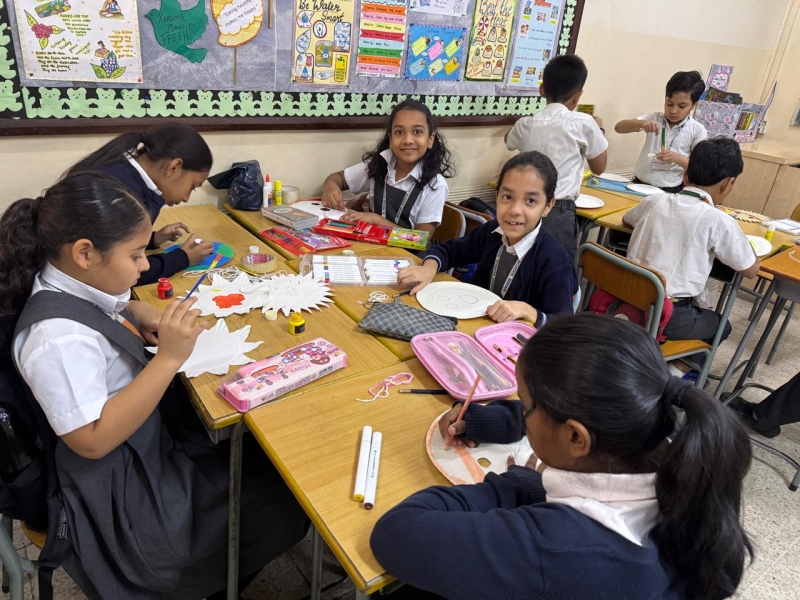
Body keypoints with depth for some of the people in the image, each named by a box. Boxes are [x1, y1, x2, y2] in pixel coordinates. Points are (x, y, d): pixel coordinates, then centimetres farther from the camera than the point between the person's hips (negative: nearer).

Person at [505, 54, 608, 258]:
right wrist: (599, 129, 25)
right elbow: (599, 167, 12)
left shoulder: (525, 125, 5)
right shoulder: (583, 123, -4)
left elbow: (509, 140, 31)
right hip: (559, 215, -4)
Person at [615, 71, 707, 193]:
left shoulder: (698, 131, -1)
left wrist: (676, 158, -19)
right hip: (640, 184, 1)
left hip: (671, 191, -1)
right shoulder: (654, 118, 4)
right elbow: (618, 127, -4)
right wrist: (641, 123, -23)